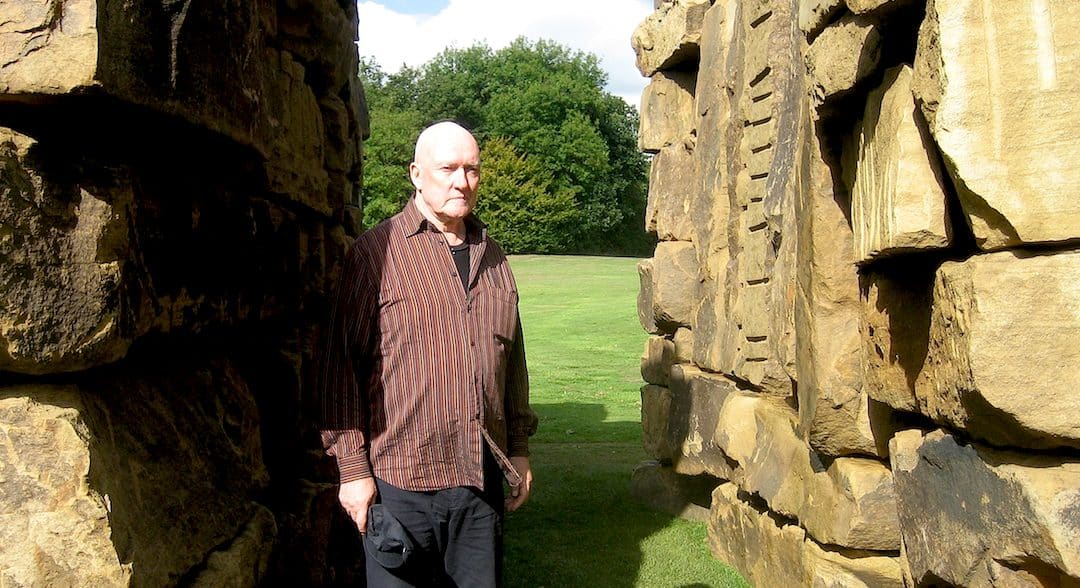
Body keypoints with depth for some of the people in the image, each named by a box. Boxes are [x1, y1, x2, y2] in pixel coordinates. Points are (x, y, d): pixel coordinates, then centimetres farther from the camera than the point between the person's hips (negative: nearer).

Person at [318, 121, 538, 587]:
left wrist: (519, 449, 16)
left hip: (482, 479, 5)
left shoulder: (493, 259, 12)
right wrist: (352, 468, -10)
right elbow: (342, 363, -7)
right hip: (400, 481, -5)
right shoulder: (375, 252, -6)